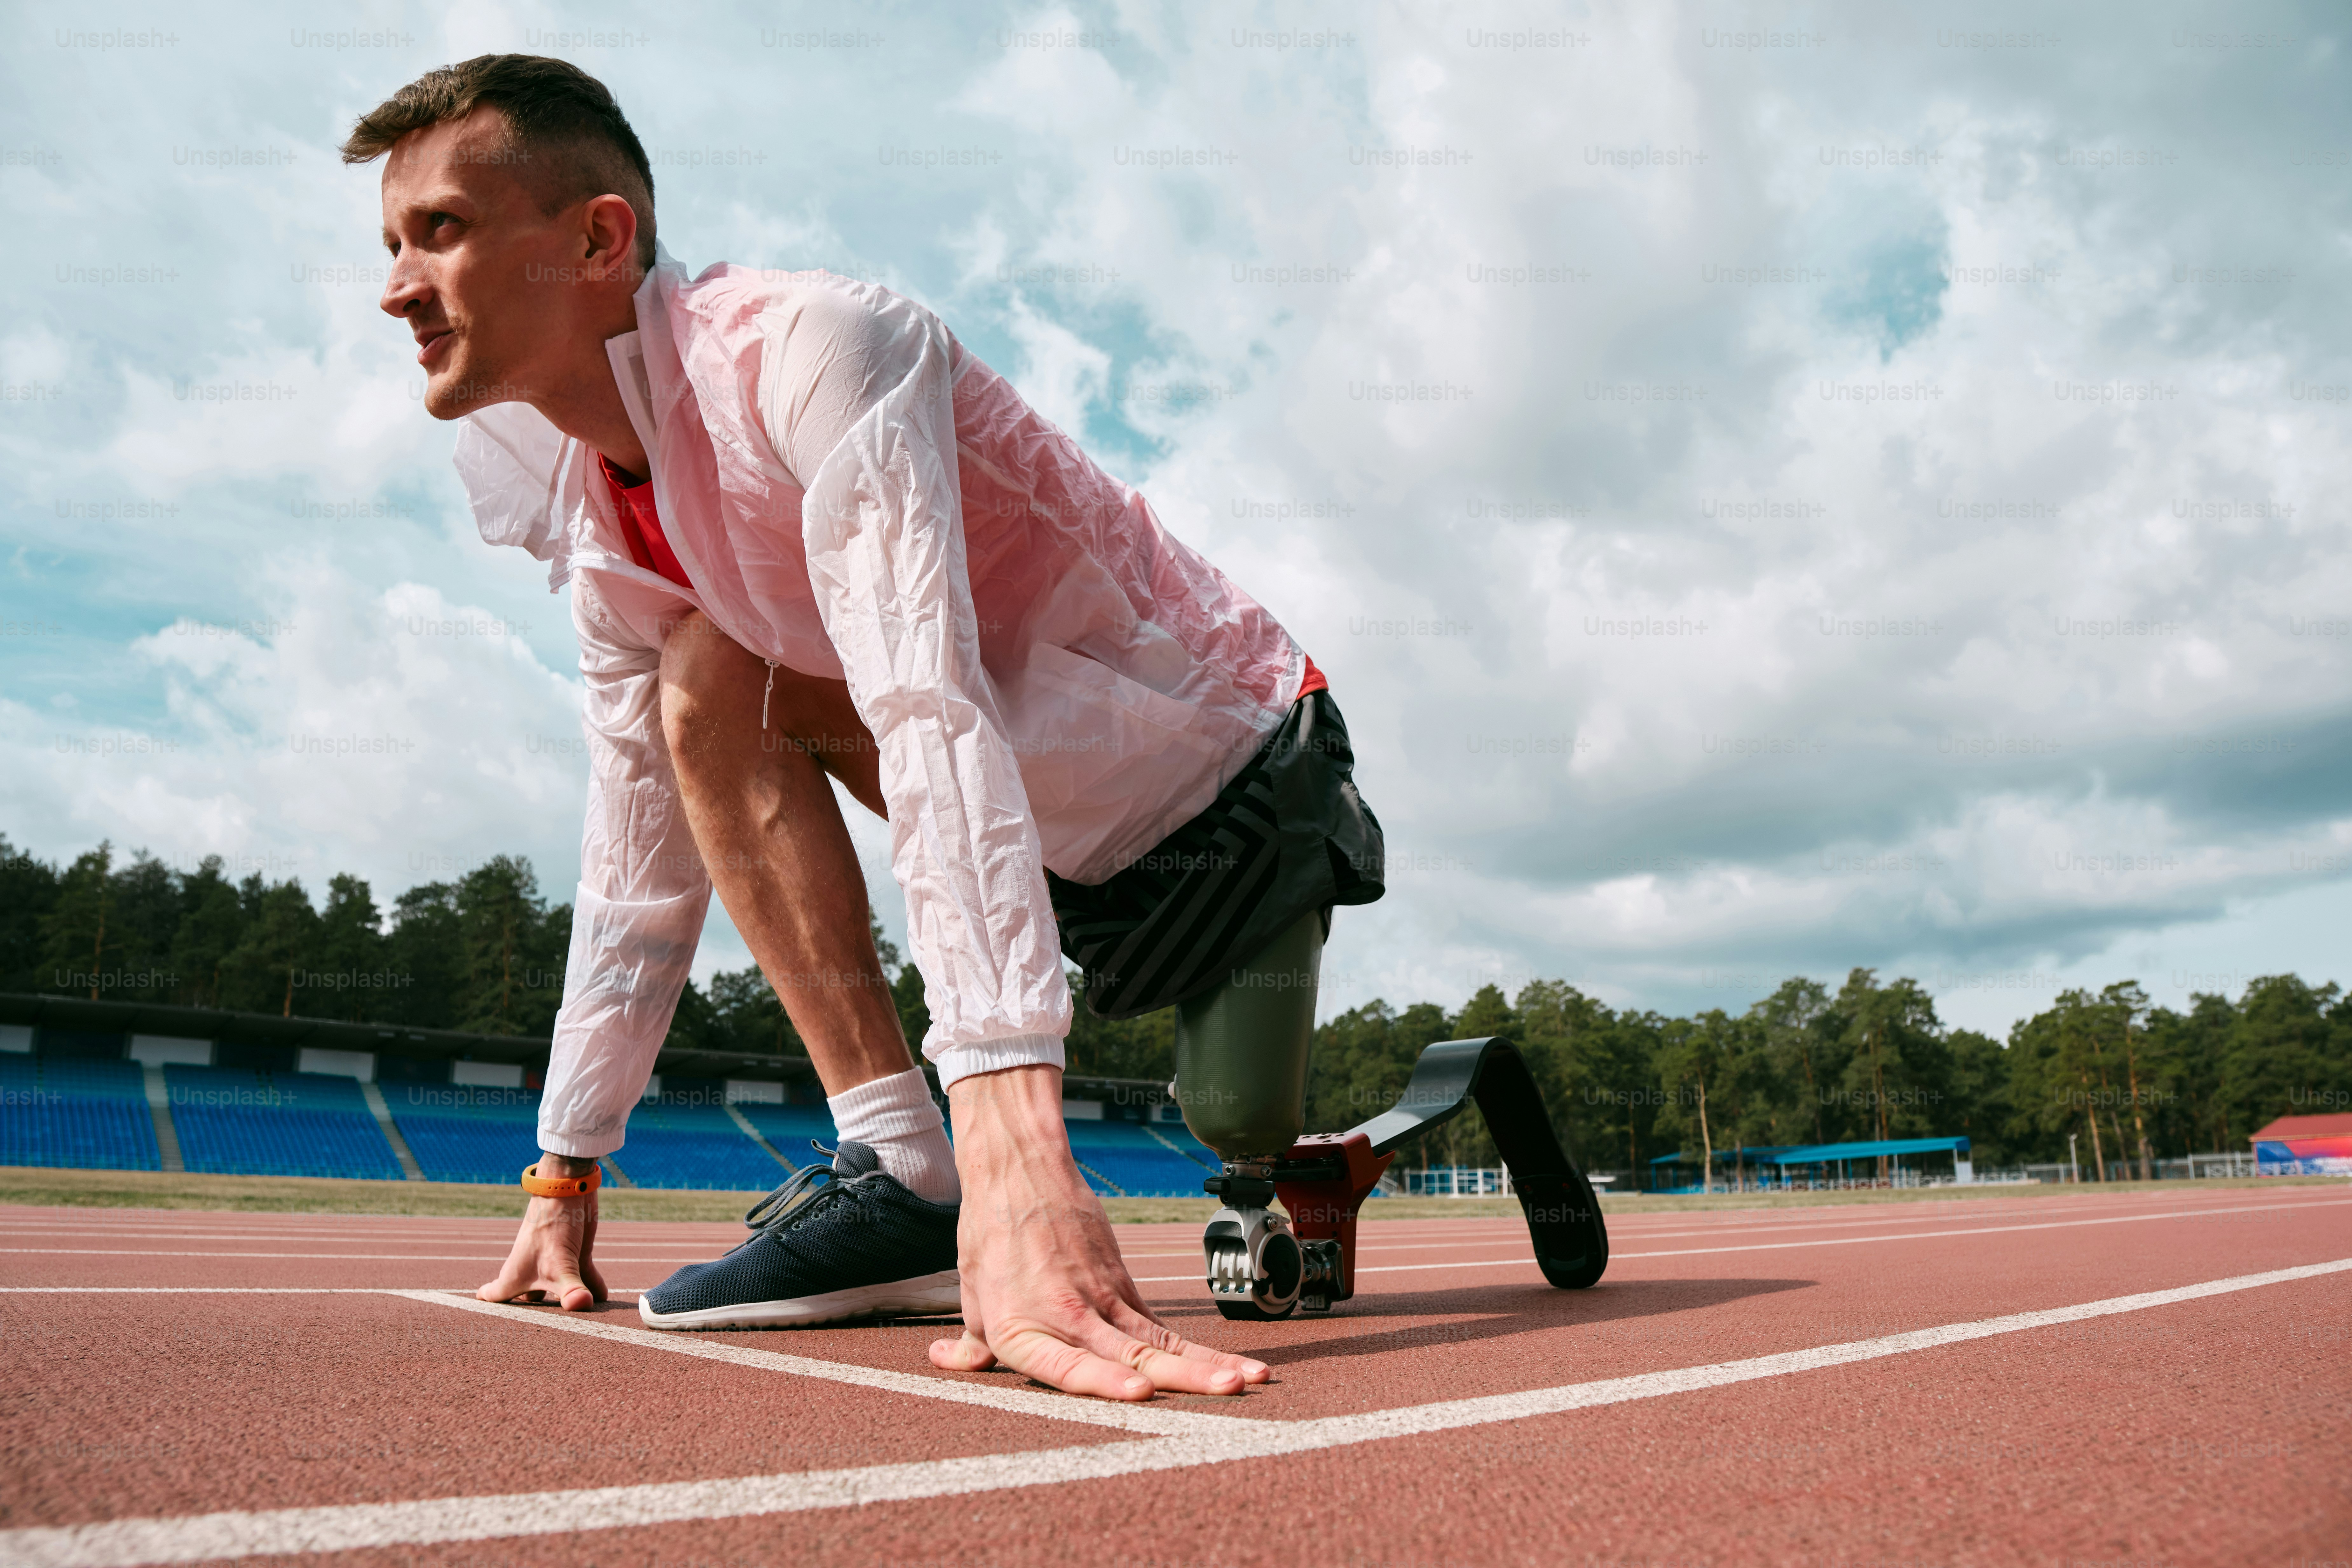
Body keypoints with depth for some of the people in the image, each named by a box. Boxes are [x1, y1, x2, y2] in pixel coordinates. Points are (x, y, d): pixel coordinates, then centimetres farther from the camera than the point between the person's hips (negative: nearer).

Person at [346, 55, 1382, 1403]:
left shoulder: (799, 342, -22)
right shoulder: (598, 533, 3)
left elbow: (931, 719, -37)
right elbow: (642, 873, 9)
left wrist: (1009, 1137, -45)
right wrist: (564, 1179, 12)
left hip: (1242, 778, -6)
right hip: (1090, 838, 6)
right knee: (710, 687, -5)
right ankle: (895, 1168, -7)